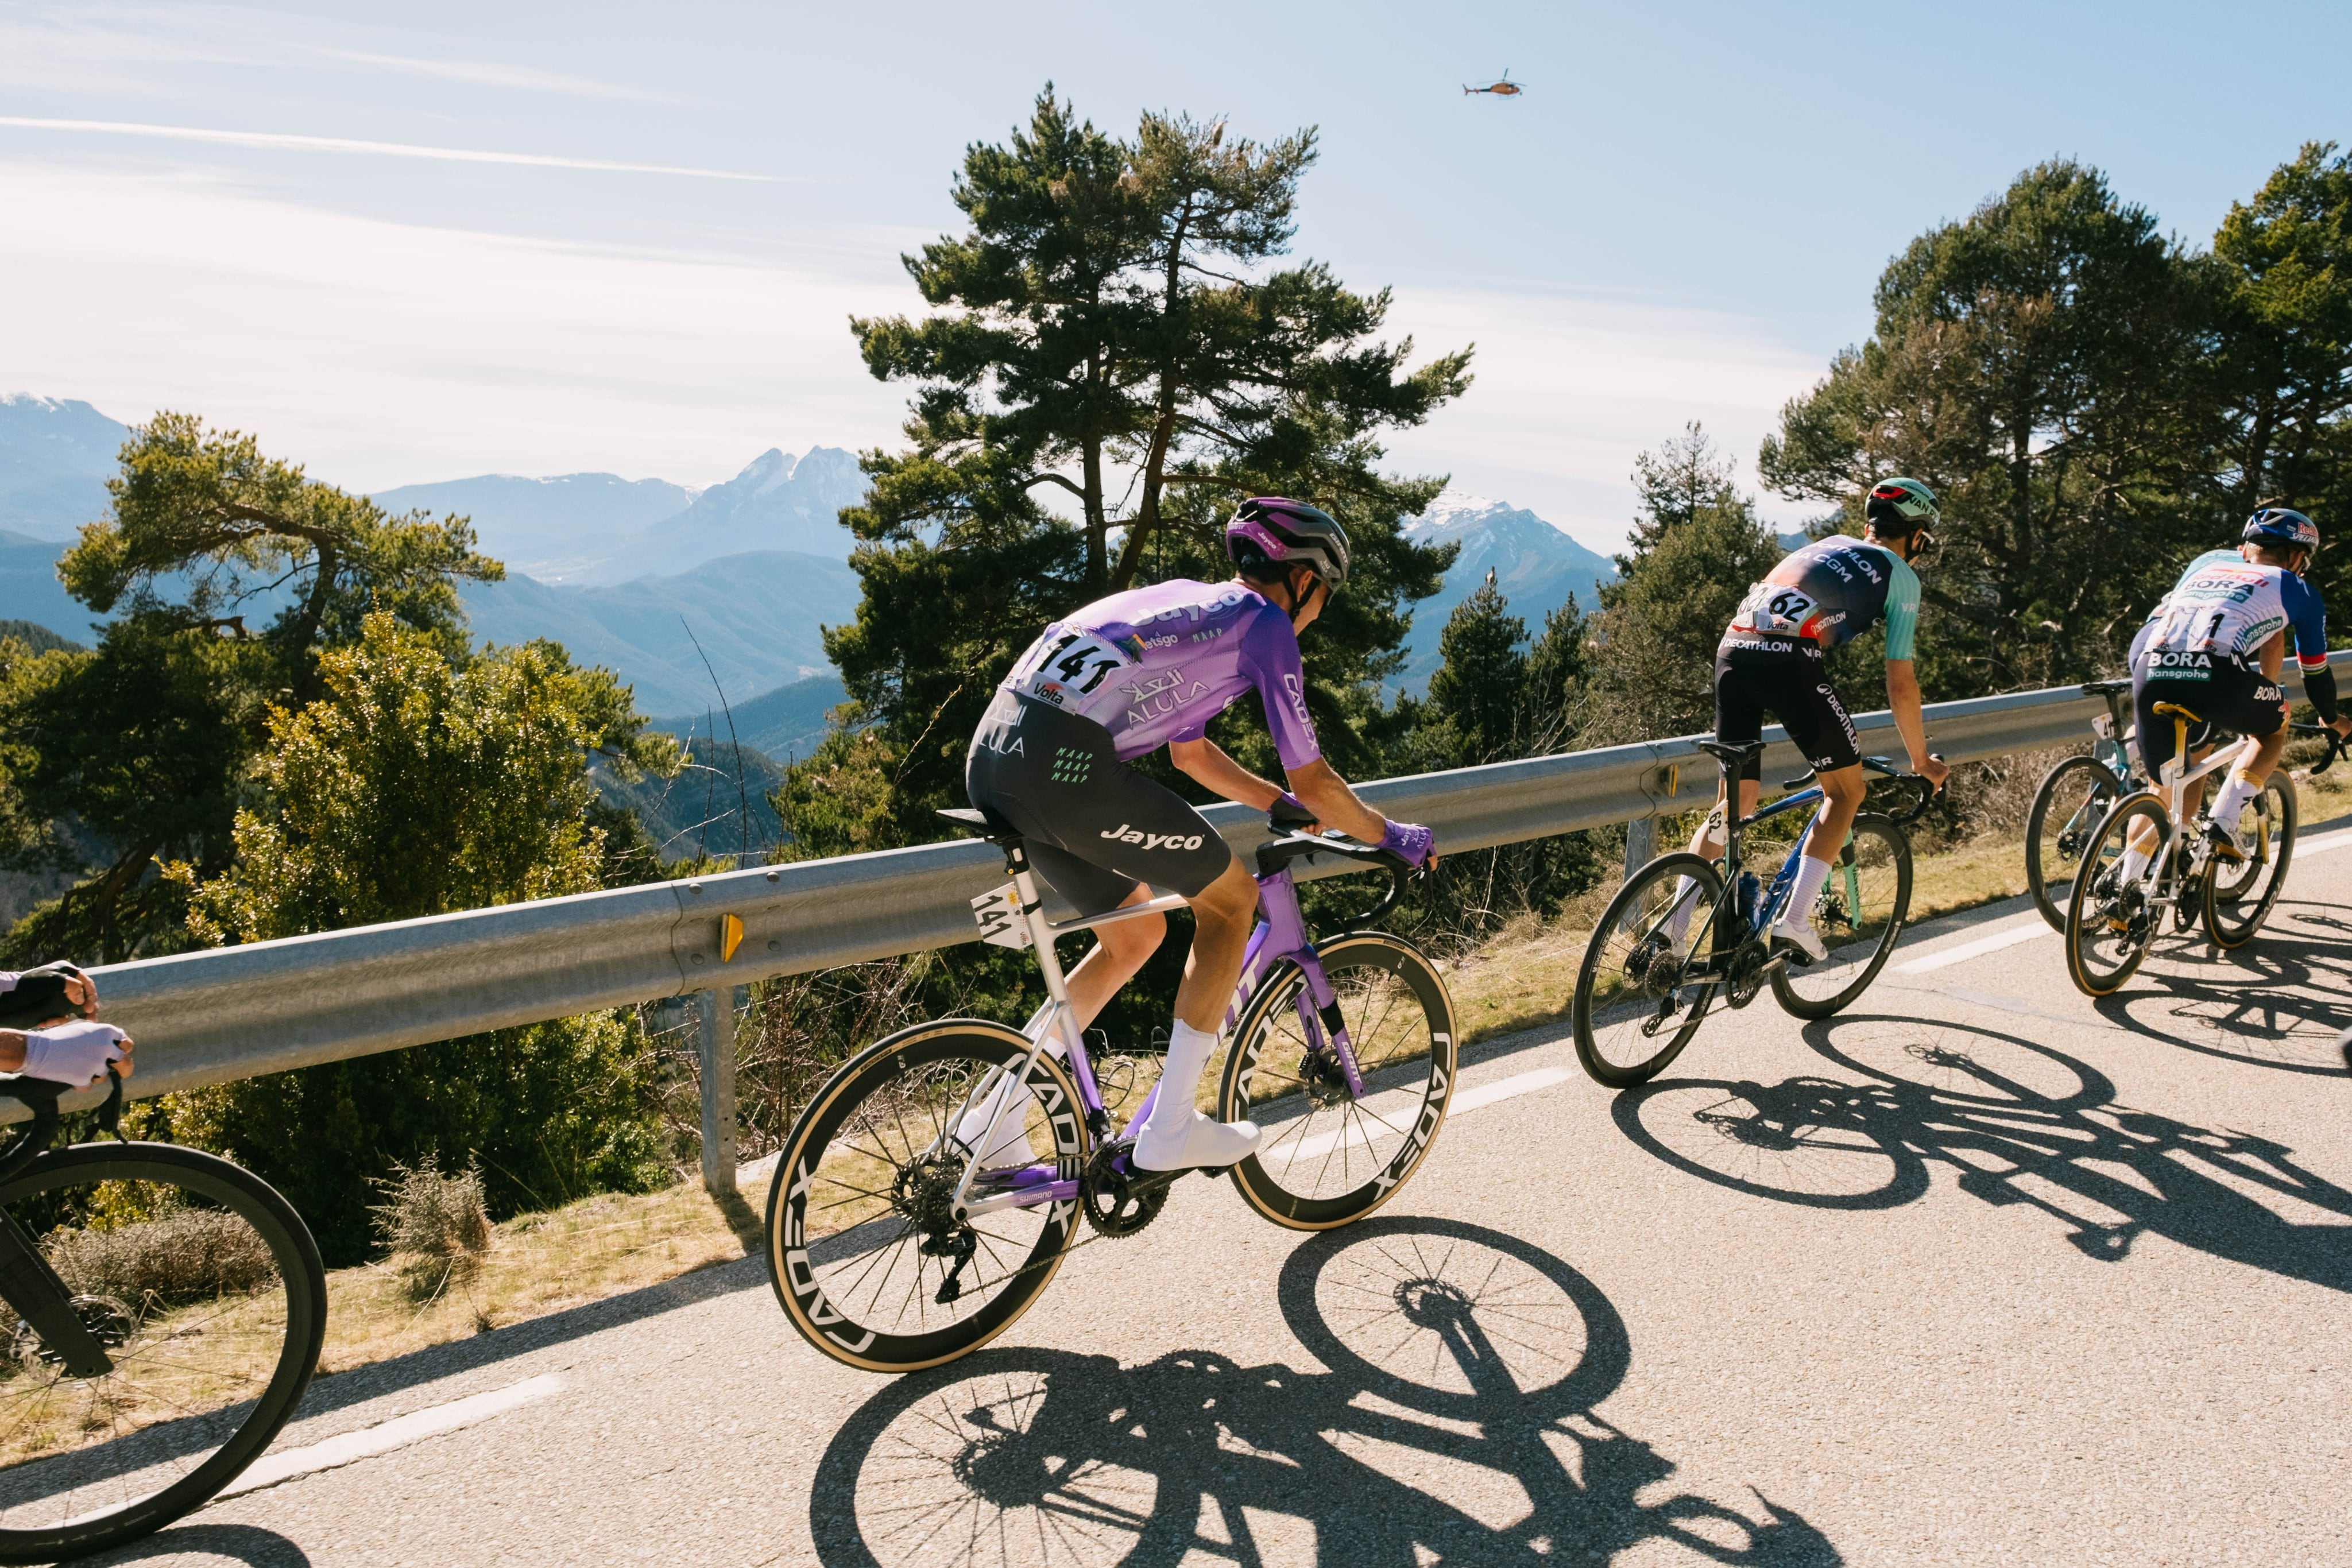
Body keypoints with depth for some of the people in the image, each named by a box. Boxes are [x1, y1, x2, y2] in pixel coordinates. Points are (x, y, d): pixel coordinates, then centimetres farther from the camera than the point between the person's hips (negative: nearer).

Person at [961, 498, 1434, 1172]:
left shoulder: (1190, 600, 29)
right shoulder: (1265, 622, 5)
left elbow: (1191, 752, 38)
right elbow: (1311, 778, 6)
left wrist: (1287, 806, 44)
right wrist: (1394, 838, 22)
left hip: (990, 761, 9)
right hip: (1064, 766, -9)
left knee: (1136, 934, 23)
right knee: (1232, 899, 10)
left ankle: (997, 1122, 22)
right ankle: (1170, 1128, 11)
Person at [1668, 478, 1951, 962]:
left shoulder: (1827, 545, 35)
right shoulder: (1900, 576, 16)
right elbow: (1900, 684, 14)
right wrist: (1921, 761, 27)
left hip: (1731, 649, 6)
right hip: (1789, 658, -6)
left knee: (1736, 801, 16)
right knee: (1846, 790, 14)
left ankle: (1672, 925, 5)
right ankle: (1794, 921, 4)